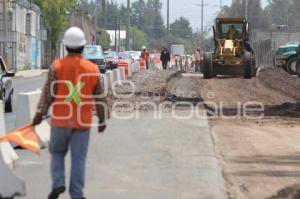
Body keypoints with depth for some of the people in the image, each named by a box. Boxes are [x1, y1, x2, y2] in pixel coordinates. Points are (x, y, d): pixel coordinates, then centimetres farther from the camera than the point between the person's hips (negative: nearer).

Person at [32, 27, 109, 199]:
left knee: (57, 152, 18)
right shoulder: (93, 69, -2)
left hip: (60, 120, 0)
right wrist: (103, 119, 15)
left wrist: (40, 114, 0)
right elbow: (100, 97, 4)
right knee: (79, 158, 6)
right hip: (83, 121, 1)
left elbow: (48, 93, -8)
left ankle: (58, 183, 1)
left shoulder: (56, 66, -7)